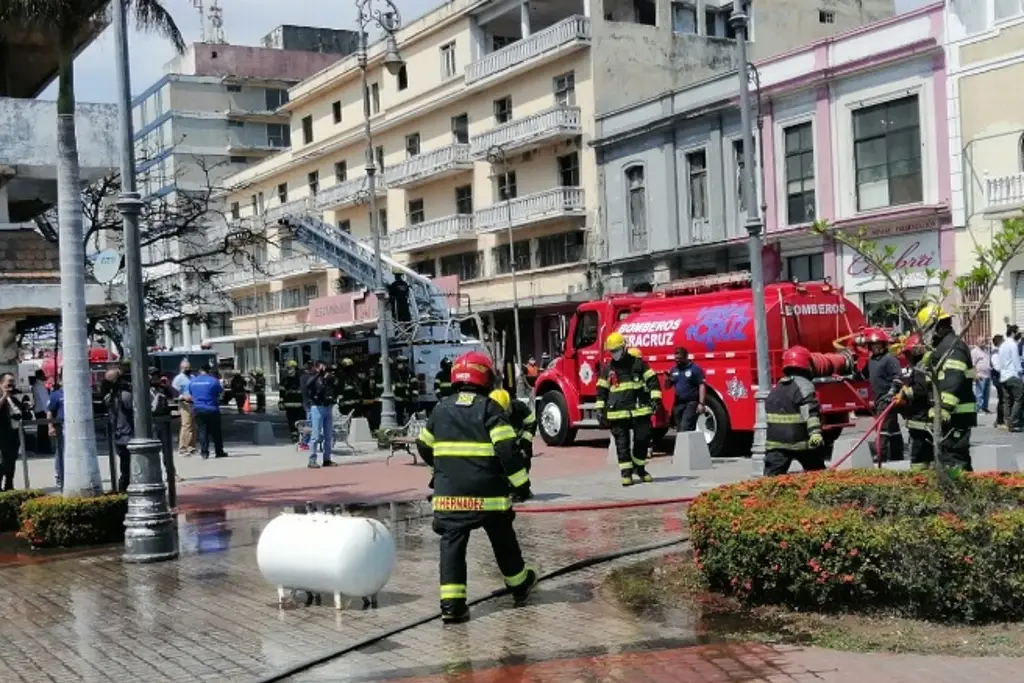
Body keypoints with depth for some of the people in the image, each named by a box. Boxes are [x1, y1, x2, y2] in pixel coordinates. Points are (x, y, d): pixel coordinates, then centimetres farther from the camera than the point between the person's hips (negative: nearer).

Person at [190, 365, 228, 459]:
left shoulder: (193, 381, 3)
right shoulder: (213, 380, -10)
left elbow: (190, 393, 14)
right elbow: (221, 391, 0)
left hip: (198, 409, 3)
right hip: (212, 409, -3)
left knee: (202, 431, 7)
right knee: (215, 431, 7)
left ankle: (204, 452, 0)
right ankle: (219, 452, 13)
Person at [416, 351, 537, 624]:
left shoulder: (441, 409, 7)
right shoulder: (489, 408, -6)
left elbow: (424, 445, 19)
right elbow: (507, 448, -14)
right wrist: (521, 482, -7)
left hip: (449, 494, 2)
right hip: (487, 492, -2)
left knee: (452, 545, 1)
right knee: (503, 540, 16)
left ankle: (452, 604, -9)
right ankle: (519, 585, 35)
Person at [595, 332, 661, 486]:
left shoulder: (638, 363, 4)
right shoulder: (607, 368, 8)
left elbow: (652, 380, 4)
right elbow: (601, 390, 12)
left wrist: (655, 398, -6)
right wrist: (600, 410, 7)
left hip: (640, 410, -1)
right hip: (617, 412, 1)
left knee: (643, 439, 2)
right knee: (622, 443, 1)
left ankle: (639, 468, 20)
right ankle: (626, 472, 7)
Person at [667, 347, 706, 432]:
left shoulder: (695, 368, -3)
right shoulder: (674, 370, 13)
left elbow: (702, 386, -8)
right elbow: (667, 387, 20)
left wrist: (701, 403, -16)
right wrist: (667, 380, -5)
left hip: (691, 404, -6)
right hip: (678, 404, 7)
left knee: (684, 430, -19)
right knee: (680, 430, 9)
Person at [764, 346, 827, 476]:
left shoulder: (776, 389, 16)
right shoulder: (803, 385, -7)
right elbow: (810, 412, -21)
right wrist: (815, 433, -30)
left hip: (776, 442, 5)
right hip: (800, 441, -5)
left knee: (772, 476, -1)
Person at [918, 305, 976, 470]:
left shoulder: (953, 346, -14)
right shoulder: (941, 346, 20)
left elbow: (954, 381, -27)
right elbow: (931, 380, 29)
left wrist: (945, 408, -34)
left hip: (956, 414, -11)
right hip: (947, 413, 11)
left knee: (951, 455, -14)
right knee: (958, 454, 16)